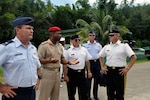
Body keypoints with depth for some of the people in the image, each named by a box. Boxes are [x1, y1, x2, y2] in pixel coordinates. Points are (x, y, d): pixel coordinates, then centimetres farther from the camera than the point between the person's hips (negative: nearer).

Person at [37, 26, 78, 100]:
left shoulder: (59, 46, 13)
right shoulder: (44, 45, -11)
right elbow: (39, 60, -15)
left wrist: (69, 62, -1)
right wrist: (49, 60, -31)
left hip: (57, 73, 7)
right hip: (47, 72, -7)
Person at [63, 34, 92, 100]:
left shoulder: (84, 50, 6)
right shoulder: (68, 51, -6)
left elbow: (87, 61, 12)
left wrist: (89, 71, 9)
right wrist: (65, 75, -10)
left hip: (81, 72, 3)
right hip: (71, 73, -3)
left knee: (83, 92, 8)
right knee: (71, 92, 10)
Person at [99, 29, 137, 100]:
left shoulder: (124, 46, -5)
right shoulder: (107, 46, 7)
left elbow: (134, 57, -7)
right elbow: (101, 56, 21)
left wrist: (127, 68, -12)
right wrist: (102, 67, 11)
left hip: (119, 71, -4)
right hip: (109, 71, 4)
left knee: (119, 92, 6)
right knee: (110, 92, 14)